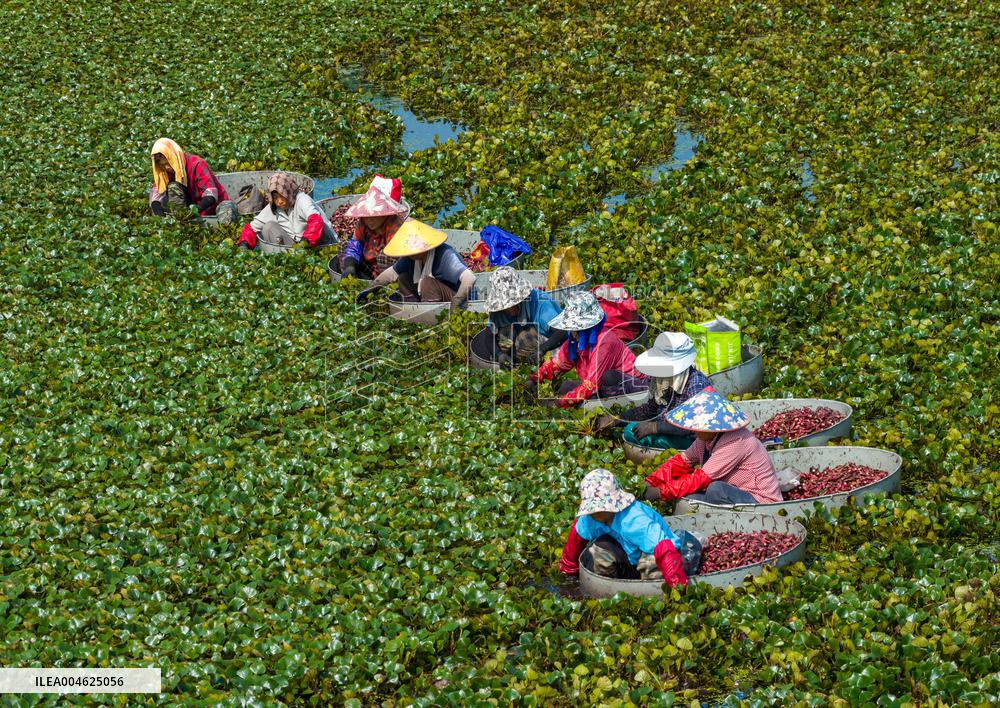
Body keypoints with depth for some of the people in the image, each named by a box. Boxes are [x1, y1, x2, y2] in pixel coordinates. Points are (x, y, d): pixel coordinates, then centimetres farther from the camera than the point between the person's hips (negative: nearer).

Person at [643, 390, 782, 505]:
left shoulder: (735, 442, -25)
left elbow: (702, 478, -26)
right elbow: (682, 461, 9)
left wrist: (661, 491, -23)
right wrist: (651, 482, -6)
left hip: (760, 501, -9)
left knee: (716, 489, -33)